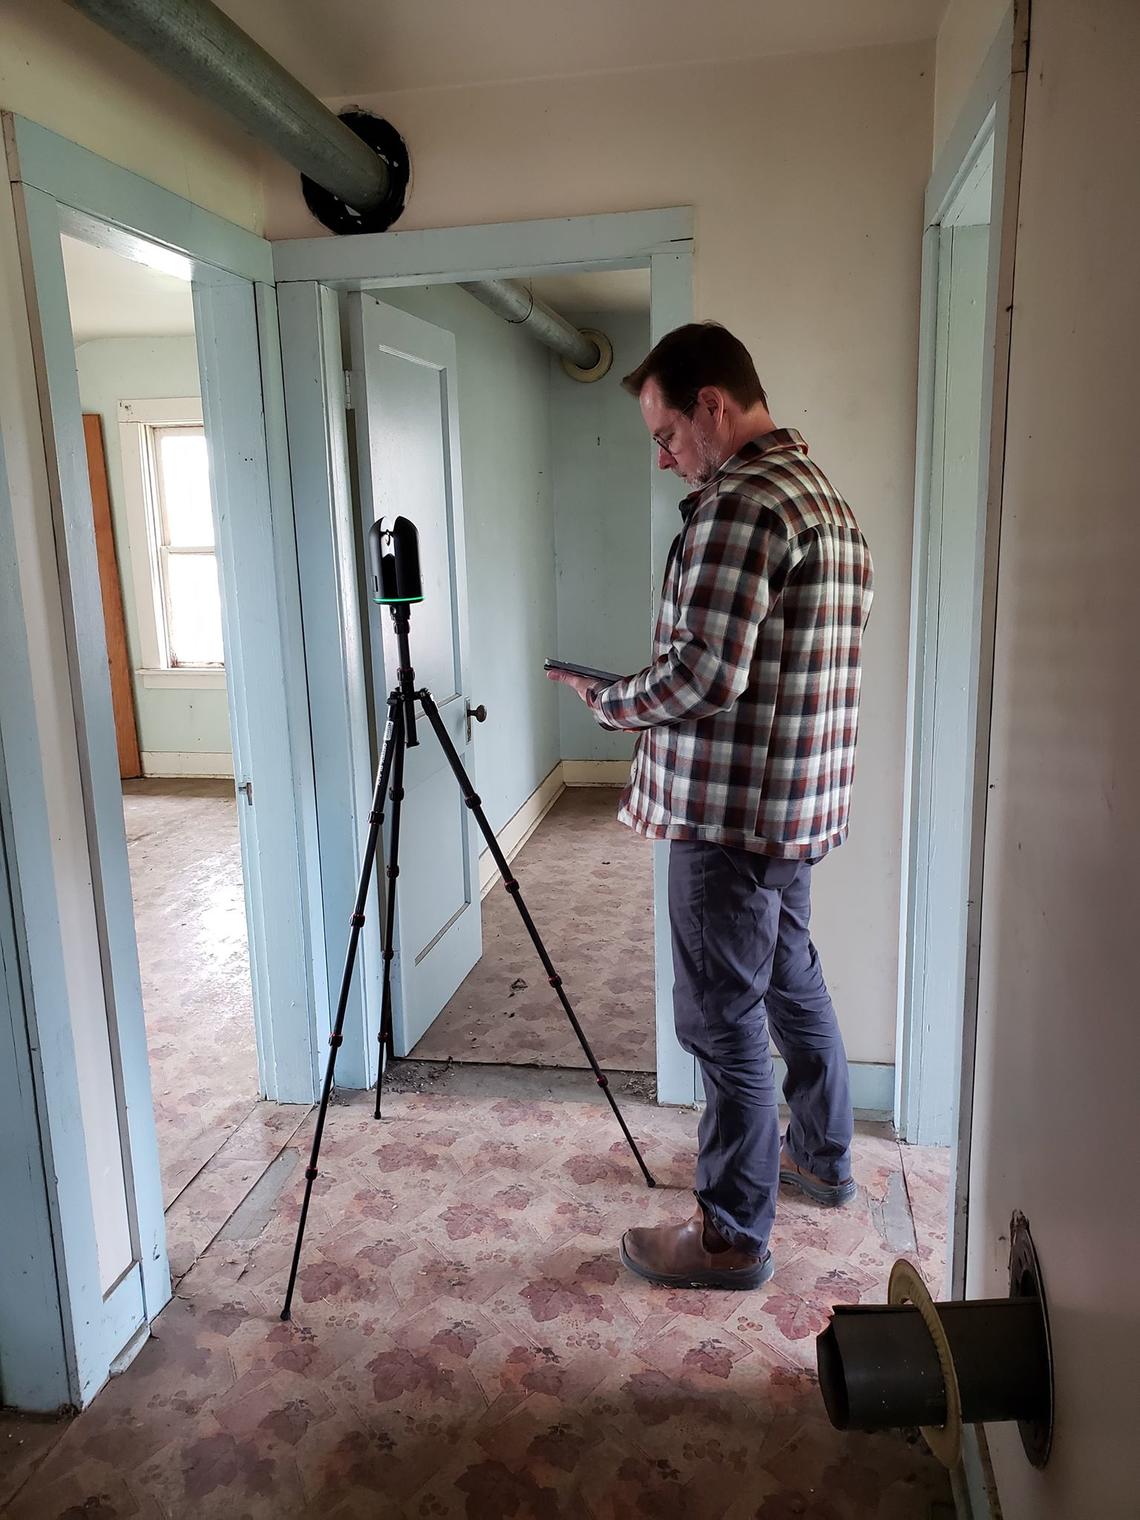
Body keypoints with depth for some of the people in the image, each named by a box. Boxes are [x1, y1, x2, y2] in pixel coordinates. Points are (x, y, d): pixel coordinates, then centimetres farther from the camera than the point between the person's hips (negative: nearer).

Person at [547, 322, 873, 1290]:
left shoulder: (739, 502, -18)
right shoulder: (826, 495, 14)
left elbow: (703, 675, -25)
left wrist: (606, 701, -7)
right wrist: (645, 699, 14)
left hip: (731, 814, -10)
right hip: (801, 804, 10)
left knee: (724, 1022, 3)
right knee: (792, 981, 24)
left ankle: (733, 1236, 19)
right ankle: (823, 1157, 43)